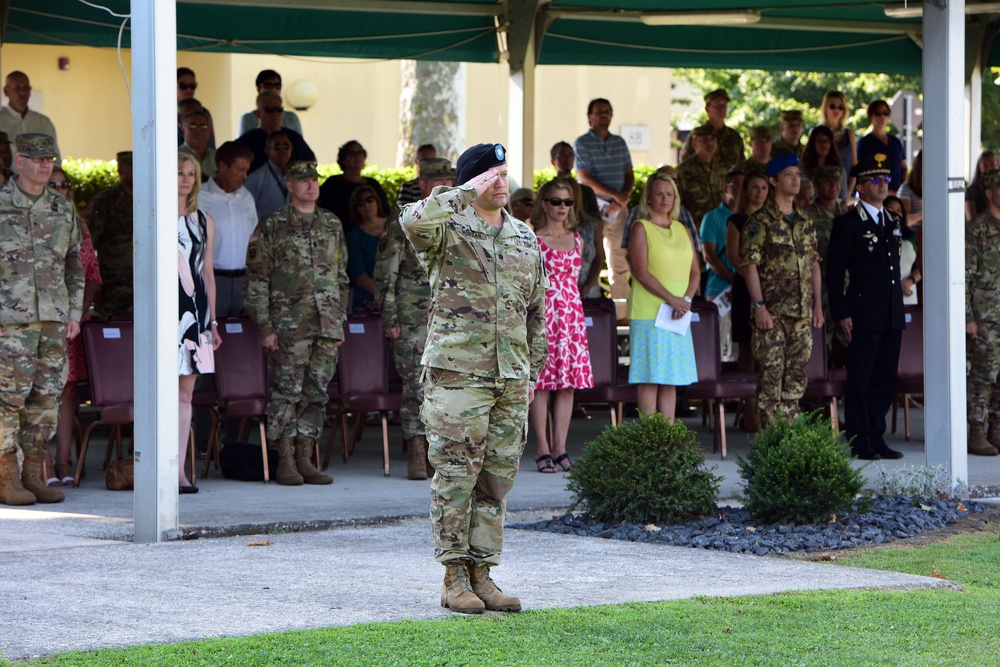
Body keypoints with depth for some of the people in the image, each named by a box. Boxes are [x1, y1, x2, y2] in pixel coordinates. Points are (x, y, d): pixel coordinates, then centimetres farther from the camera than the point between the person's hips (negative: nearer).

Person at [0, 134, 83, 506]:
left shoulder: (63, 210, 11)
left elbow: (75, 266, 16)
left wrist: (74, 314, 9)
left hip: (54, 319, 5)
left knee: (46, 398, 4)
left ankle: (34, 476, 10)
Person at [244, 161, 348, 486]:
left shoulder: (332, 225, 14)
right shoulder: (271, 227, -1)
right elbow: (255, 282, -3)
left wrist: (340, 320, 16)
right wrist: (264, 326, -9)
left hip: (327, 325, 5)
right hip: (289, 325, -5)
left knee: (316, 392, 5)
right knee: (287, 392, -4)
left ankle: (305, 459, 11)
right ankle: (285, 461, 1)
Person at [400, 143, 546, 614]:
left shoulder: (525, 239, 15)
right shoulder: (449, 230, -3)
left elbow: (536, 310, 20)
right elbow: (415, 222, -28)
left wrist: (533, 370, 15)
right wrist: (468, 193, -21)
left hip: (511, 379, 6)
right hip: (457, 373, -6)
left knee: (497, 478, 7)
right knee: (456, 475, -4)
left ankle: (482, 573, 14)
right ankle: (454, 579, 1)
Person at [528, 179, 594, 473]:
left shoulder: (576, 239, 14)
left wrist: (572, 305, 17)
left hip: (572, 314, 5)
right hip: (542, 314, -5)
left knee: (569, 383, 2)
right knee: (541, 382, -5)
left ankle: (560, 448, 7)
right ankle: (543, 449, 0)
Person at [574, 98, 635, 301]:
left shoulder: (620, 143, 14)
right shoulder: (582, 143, -1)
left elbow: (630, 176, 11)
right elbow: (585, 179, -11)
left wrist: (624, 197, -10)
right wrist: (616, 194, -17)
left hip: (618, 209, 5)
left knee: (620, 261, 4)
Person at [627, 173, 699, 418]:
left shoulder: (682, 230, 16)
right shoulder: (641, 228, -2)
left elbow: (695, 271, 12)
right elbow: (641, 272, -11)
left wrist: (686, 299, -7)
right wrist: (671, 299, -17)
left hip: (678, 315, 6)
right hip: (649, 314, -6)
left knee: (671, 378, 5)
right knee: (650, 377, -6)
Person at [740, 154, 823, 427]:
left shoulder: (805, 223, 16)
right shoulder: (760, 222, -4)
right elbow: (750, 265, -9)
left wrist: (817, 304, 12)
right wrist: (759, 306, -16)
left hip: (802, 312, 6)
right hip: (772, 312, -6)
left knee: (797, 376, 6)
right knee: (771, 375, -7)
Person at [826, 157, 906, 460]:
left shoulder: (894, 222, 16)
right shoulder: (848, 223, -4)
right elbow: (834, 271, -7)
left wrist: (899, 310, 17)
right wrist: (842, 314, -13)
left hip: (892, 316, 6)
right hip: (863, 316, -6)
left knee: (885, 379, 8)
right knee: (860, 380, -3)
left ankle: (876, 438, 14)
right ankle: (860, 442, 2)